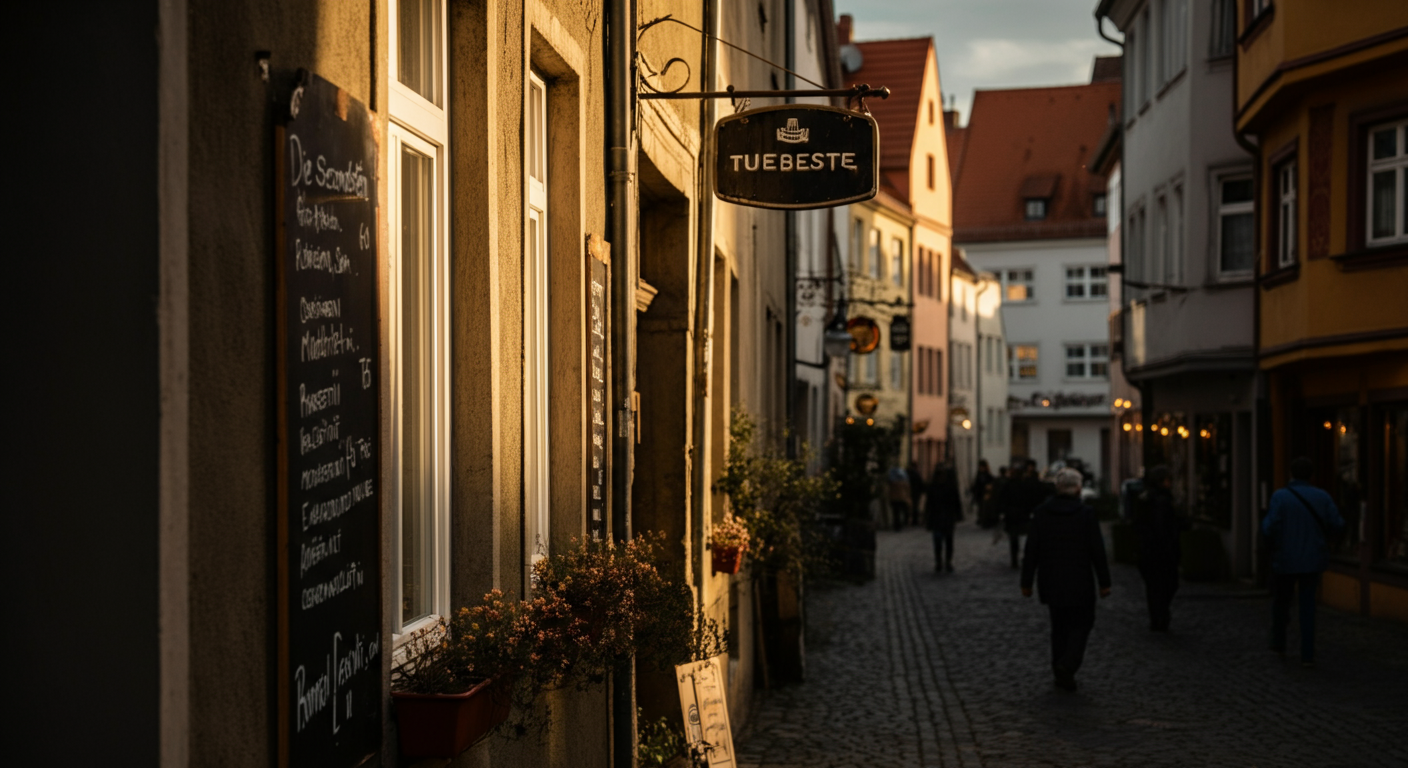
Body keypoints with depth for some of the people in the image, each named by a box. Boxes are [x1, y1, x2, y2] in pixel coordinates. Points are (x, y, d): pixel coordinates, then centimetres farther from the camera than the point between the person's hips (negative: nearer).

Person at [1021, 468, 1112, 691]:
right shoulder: (1086, 514, -10)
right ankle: (1067, 665, -11)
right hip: (1079, 582, -3)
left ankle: (1061, 674, 17)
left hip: (1050, 583, 3)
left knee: (1059, 625, 15)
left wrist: (1026, 582, 6)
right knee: (1081, 623, 9)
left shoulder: (1041, 513, -2)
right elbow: (1097, 550, -8)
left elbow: (1031, 550, 0)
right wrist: (1104, 582, 0)